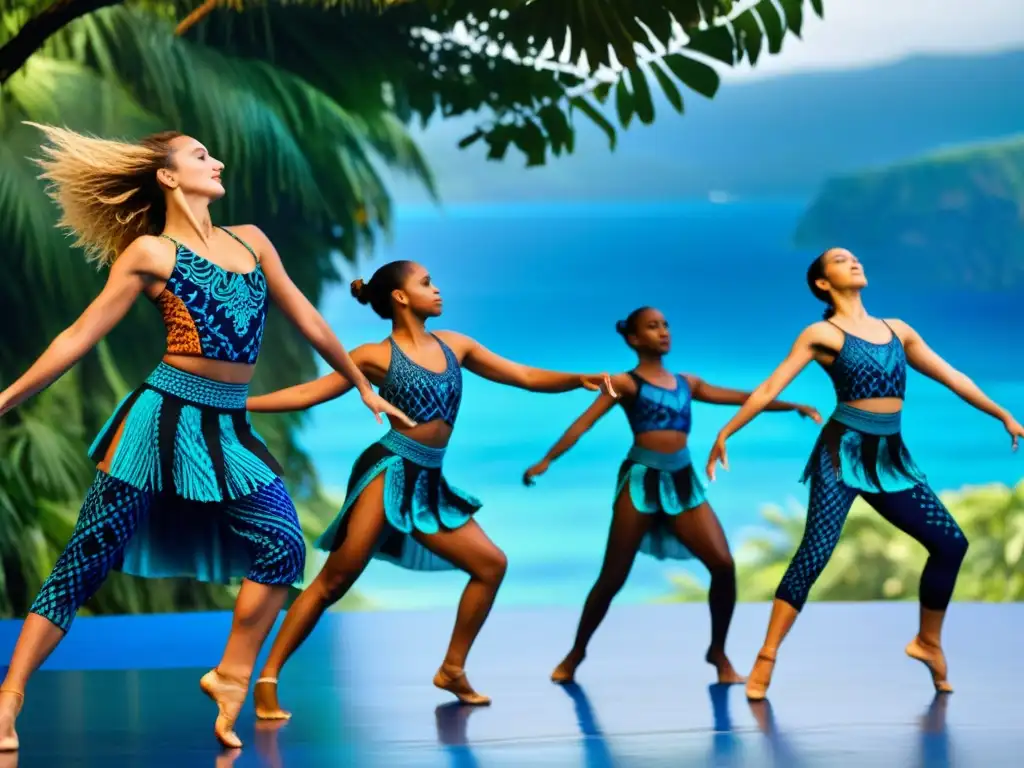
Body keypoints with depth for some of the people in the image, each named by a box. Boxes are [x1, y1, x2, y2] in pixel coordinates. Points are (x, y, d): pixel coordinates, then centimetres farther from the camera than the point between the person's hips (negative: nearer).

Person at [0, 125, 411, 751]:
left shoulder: (250, 240, 15)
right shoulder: (149, 252, 0)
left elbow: (308, 320, 23)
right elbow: (80, 337, 1)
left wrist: (363, 386, 28)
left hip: (230, 429, 5)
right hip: (165, 417, -5)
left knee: (284, 547, -11)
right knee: (89, 557, -6)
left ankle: (232, 677, 3)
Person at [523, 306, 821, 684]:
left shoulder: (687, 383, 16)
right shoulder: (626, 382, 1)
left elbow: (742, 398, 19)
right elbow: (584, 423, -6)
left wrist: (794, 405, 16)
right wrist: (547, 459, -18)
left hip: (683, 481, 4)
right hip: (641, 479, -4)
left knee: (724, 565, -8)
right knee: (613, 577, -2)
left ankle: (718, 651, 9)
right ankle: (576, 652, 15)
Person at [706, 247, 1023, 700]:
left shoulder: (897, 330, 13)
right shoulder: (822, 334, -2)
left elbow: (950, 376, 19)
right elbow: (772, 386, -7)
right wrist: (726, 432, -15)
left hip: (889, 456, 6)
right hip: (844, 452, -5)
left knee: (951, 542, 0)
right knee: (815, 552, -16)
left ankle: (928, 641, 19)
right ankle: (765, 661, -14)